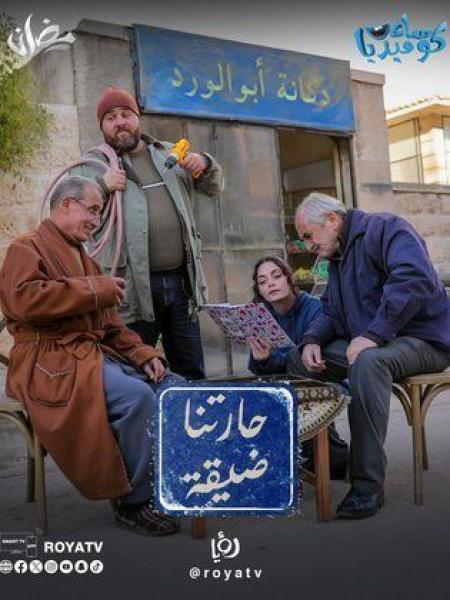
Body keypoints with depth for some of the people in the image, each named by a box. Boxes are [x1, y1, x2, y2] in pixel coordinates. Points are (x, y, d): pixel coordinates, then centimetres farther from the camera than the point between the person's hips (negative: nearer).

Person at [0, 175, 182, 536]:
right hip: (52, 360, -9)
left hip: (96, 353, 9)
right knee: (137, 396, -31)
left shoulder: (83, 258, 25)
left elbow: (110, 324, 22)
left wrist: (143, 354, 4)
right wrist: (95, 290, -16)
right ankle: (134, 502, -15)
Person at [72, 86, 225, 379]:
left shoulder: (168, 154, 17)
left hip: (181, 281, 4)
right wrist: (101, 186, -17)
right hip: (134, 289, -3)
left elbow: (214, 187, 23)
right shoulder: (93, 164, 6)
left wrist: (205, 165, 1)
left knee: (193, 372, 12)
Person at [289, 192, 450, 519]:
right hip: (366, 343, 9)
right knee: (298, 359, -1)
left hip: (420, 339, -9)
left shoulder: (385, 228, -11)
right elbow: (330, 311, 18)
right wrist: (312, 341, -4)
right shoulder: (338, 256, 17)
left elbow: (415, 280, -29)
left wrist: (372, 335, -31)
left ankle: (368, 485, -33)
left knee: (367, 361, -39)